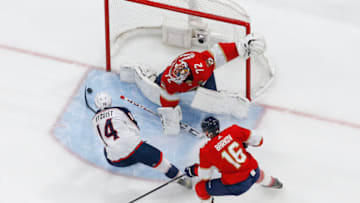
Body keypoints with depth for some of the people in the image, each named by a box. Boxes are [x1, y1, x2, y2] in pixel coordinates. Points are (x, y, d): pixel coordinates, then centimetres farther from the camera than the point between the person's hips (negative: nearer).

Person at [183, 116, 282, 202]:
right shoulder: (233, 130, -8)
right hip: (255, 174, 5)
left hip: (237, 185, -5)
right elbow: (257, 140, -1)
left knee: (200, 188, 9)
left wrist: (193, 170, 18)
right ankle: (271, 182, 70)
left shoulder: (206, 151, -13)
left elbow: (205, 175, -1)